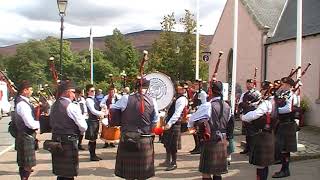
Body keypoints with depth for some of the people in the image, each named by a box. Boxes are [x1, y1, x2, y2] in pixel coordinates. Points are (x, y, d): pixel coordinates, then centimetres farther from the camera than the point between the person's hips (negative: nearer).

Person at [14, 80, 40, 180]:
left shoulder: (23, 101, 9)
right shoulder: (22, 104, -21)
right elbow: (31, 124, -25)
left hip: (25, 137, 10)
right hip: (26, 137, -10)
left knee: (23, 164, 19)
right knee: (27, 166, -2)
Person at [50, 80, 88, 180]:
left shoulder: (54, 106, 8)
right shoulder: (72, 106, -15)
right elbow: (83, 127, -15)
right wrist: (77, 132, 4)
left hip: (56, 141, 8)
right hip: (69, 143, -7)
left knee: (60, 172, 17)